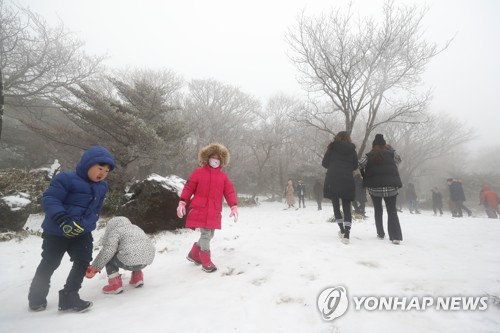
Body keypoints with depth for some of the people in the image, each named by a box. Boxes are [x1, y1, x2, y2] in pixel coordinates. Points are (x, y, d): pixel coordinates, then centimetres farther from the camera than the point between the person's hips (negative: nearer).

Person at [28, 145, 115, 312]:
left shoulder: (102, 187, 1)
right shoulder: (66, 178, -19)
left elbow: (95, 212, 5)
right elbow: (49, 199, -23)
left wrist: (83, 225, -7)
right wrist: (62, 220, -34)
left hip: (82, 232, 5)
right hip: (57, 231, -5)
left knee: (84, 261, -1)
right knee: (49, 264, 11)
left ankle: (69, 297, 13)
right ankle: (36, 298, 34)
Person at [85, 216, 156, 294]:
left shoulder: (115, 232, 4)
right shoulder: (136, 228, 26)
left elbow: (107, 251, -8)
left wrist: (94, 268, 1)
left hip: (131, 261, -8)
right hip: (147, 260, 8)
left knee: (108, 258, 14)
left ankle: (115, 284, 10)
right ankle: (137, 277, 30)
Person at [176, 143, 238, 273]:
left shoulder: (223, 176, 9)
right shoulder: (198, 172, 1)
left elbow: (230, 191, 3)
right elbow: (189, 188, 0)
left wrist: (234, 206, -9)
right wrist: (182, 203, -9)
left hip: (214, 212, 5)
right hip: (199, 210, -4)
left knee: (210, 235, 12)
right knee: (205, 234, -6)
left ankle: (194, 254, 35)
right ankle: (206, 261, 13)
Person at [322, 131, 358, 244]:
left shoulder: (333, 147, 4)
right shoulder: (352, 149, 9)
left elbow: (324, 163, 3)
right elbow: (355, 166, 13)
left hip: (332, 180, -1)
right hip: (347, 181, 1)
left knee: (336, 205, 13)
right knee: (347, 207, 5)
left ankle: (342, 230, 12)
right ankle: (346, 235, -5)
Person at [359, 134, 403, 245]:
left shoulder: (368, 156, 2)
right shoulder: (390, 153, 6)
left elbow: (359, 166, -12)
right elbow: (398, 160, 26)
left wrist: (365, 177, 2)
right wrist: (391, 148, 27)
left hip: (374, 187, 0)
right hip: (391, 186, 0)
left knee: (378, 210, 17)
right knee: (392, 211, 7)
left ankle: (381, 234, 19)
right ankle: (396, 237, -4)